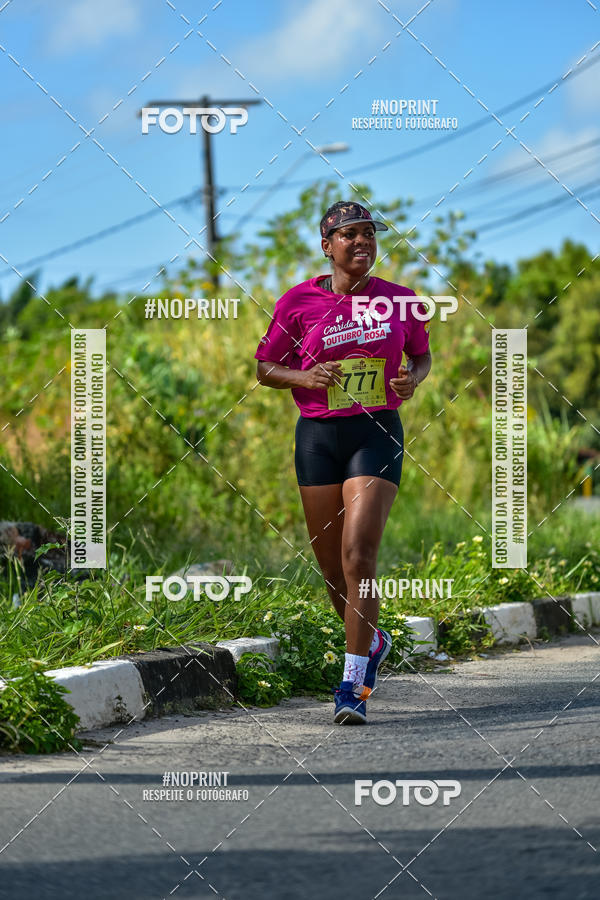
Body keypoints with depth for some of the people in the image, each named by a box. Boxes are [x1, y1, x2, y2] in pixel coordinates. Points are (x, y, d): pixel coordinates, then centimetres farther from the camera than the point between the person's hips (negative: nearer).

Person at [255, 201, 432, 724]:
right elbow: (265, 368, 8)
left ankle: (355, 683, -13)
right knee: (331, 565, 7)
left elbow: (422, 355, 19)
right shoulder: (298, 302, 0)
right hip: (318, 435, 2)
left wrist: (413, 379, -3)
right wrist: (305, 376, -11)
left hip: (378, 431, -1)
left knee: (358, 556, -15)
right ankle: (372, 642, 37)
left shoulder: (399, 300, 4)